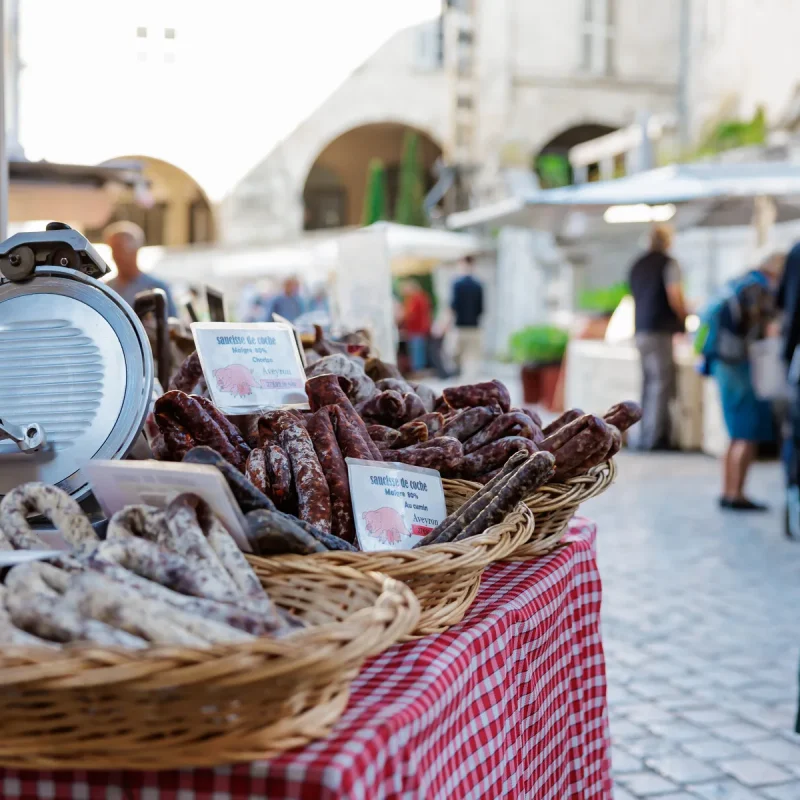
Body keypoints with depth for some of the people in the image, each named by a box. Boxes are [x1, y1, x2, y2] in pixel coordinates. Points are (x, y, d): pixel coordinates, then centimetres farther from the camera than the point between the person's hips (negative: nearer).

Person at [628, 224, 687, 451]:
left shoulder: (637, 265, 14)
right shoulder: (668, 263, -8)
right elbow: (675, 298, -14)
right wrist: (684, 320, 1)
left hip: (641, 330, 7)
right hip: (661, 330, -7)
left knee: (649, 383, 13)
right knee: (661, 384, -5)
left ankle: (647, 435, 16)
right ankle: (654, 438, -7)